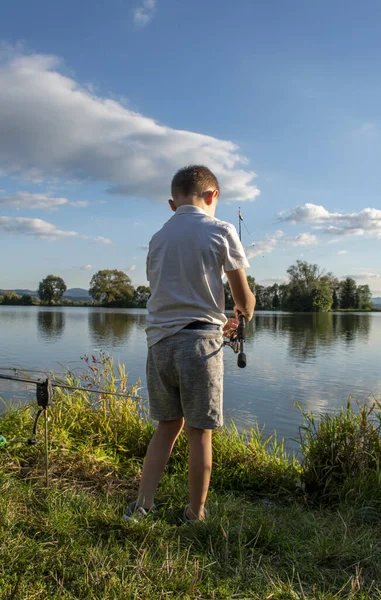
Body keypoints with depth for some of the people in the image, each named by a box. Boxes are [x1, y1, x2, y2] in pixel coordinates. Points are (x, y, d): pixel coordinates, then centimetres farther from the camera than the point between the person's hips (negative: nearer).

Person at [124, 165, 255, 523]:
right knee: (199, 433, 7)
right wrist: (246, 312, 26)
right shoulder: (221, 231, -3)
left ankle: (141, 506, 19)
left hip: (159, 341, 5)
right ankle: (195, 515, 21)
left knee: (168, 426, 18)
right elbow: (244, 299, 1)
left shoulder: (158, 238, 12)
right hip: (199, 342, -5)